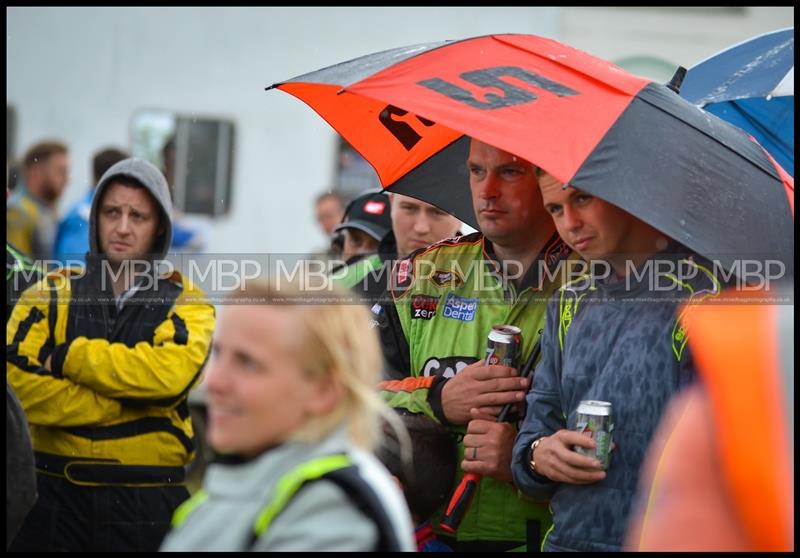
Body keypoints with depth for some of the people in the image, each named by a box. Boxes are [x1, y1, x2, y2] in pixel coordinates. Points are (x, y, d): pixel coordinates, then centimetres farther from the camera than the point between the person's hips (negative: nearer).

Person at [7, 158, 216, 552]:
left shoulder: (185, 304, 5)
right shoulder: (51, 294, 6)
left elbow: (171, 372, -17)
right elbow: (17, 384, -10)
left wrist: (69, 357, -13)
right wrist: (125, 403, -15)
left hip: (147, 500, -1)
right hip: (55, 493, 1)